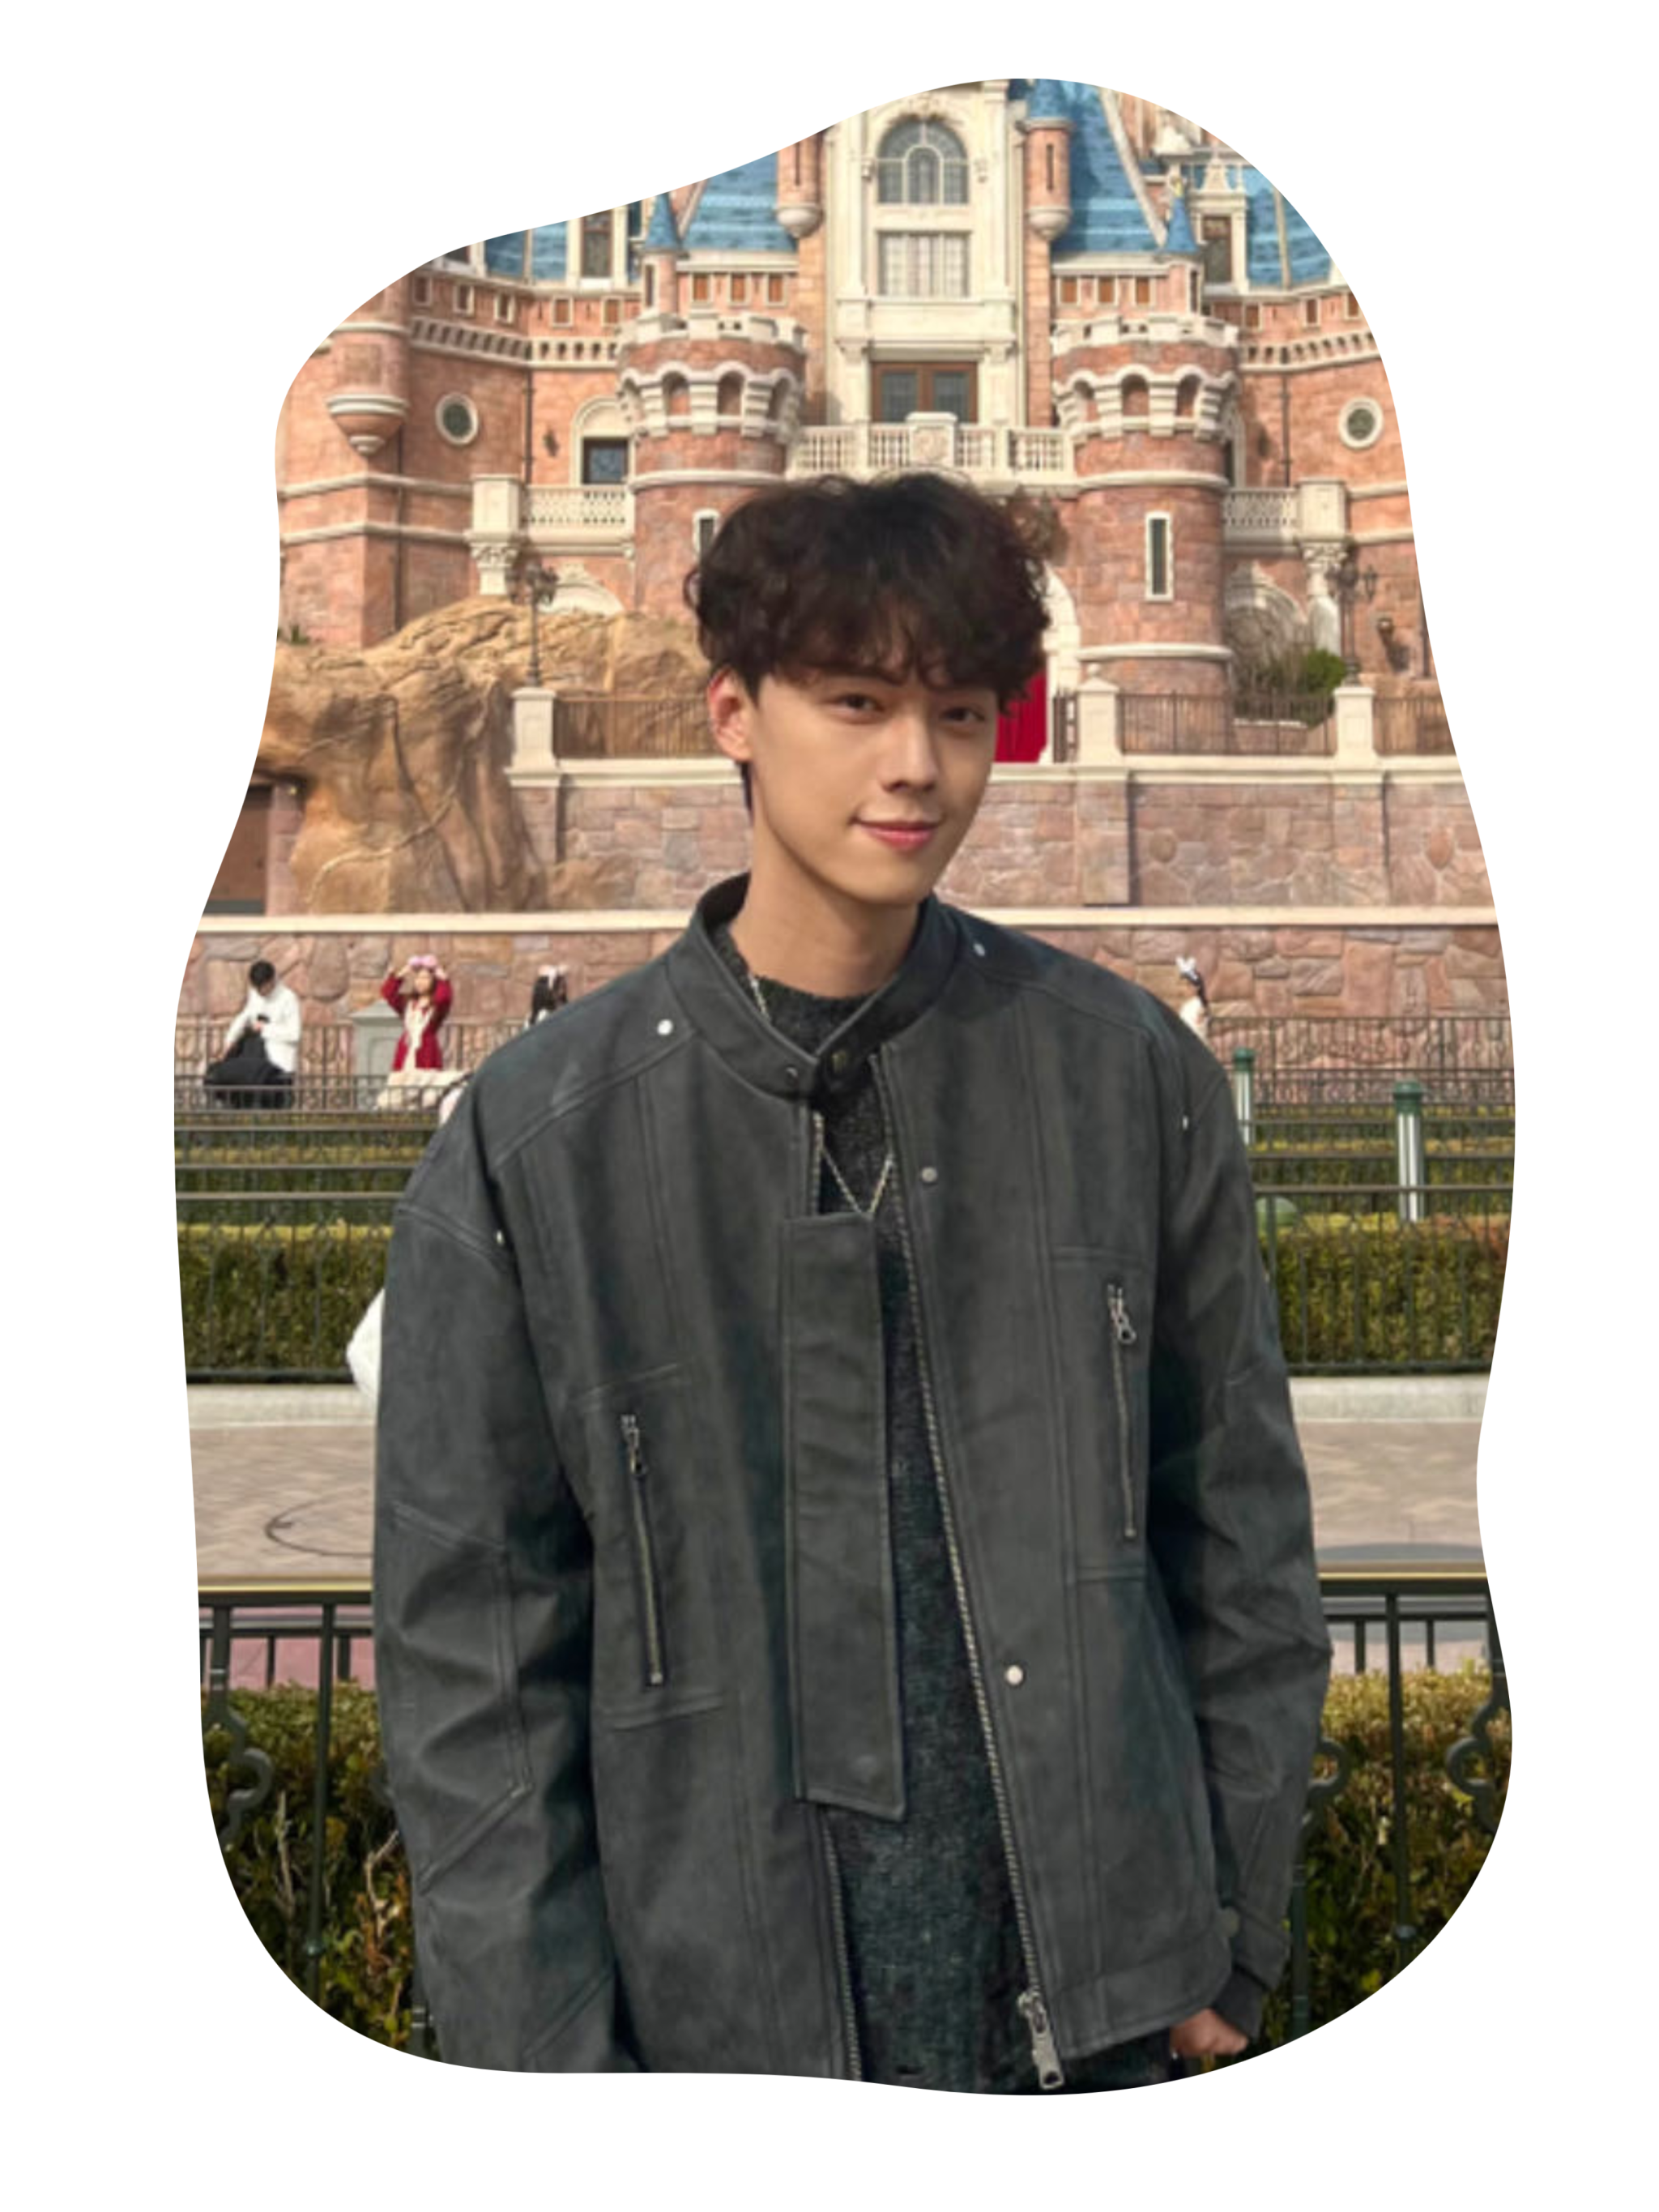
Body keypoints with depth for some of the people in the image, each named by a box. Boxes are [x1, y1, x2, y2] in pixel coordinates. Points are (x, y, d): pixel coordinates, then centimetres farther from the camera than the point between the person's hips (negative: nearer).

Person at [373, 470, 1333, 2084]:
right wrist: (543, 2047, -6)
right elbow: (470, 1650, -4)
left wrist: (1235, 1936, 5)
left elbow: (1238, 1520, 4)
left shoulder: (1128, 1073, -2)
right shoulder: (533, 1143, -8)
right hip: (721, 2005, -1)